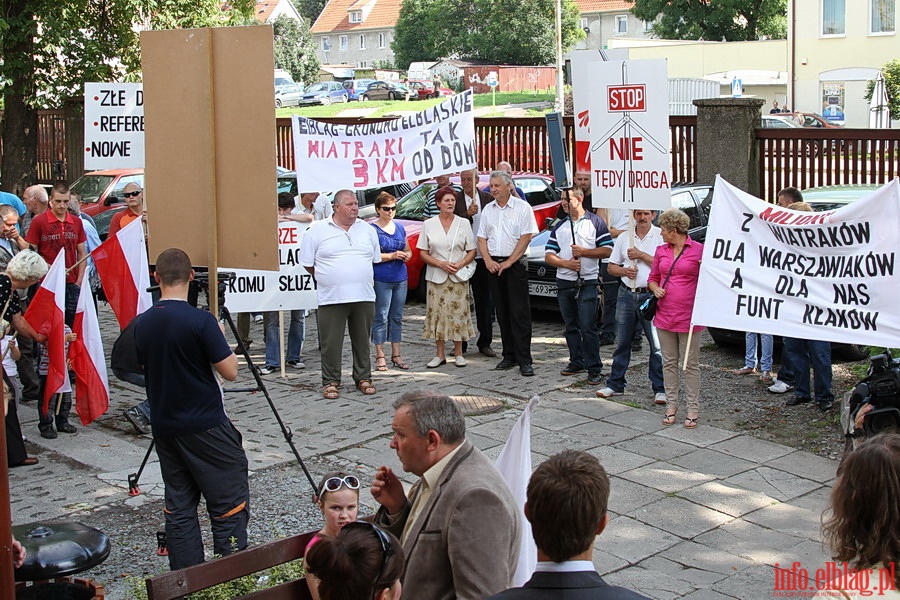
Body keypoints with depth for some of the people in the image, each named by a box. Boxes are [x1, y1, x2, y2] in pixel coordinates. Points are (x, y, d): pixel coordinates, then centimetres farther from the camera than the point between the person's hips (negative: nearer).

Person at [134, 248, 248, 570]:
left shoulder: (143, 323, 2)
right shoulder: (200, 321, -17)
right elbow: (230, 371, -14)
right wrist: (220, 337, 2)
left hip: (164, 428, 6)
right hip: (206, 427, -6)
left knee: (178, 507, 12)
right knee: (230, 506, 2)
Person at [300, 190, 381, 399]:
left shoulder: (368, 230, 11)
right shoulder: (317, 230, -1)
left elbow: (376, 259, 21)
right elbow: (308, 263, 3)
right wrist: (327, 279, 7)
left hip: (364, 297, 3)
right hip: (332, 298, -3)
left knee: (362, 341, 9)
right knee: (331, 343, 0)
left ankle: (363, 378, 19)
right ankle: (330, 382, 9)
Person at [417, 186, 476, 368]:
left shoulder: (463, 223, 5)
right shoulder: (428, 224, 4)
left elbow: (471, 251, 5)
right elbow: (423, 253, 2)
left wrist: (460, 264, -13)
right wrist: (440, 264, -13)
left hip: (458, 277, 0)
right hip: (436, 277, 0)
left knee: (458, 313, 0)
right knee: (437, 314, 0)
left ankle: (458, 353, 10)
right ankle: (439, 355, 8)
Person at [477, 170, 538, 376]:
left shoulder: (522, 207, -3)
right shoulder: (488, 210, 13)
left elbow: (526, 237, -9)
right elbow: (482, 238, 12)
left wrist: (509, 262, -13)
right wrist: (488, 261, -5)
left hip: (515, 264, -5)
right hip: (494, 265, 5)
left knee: (520, 313, -8)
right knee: (502, 313, 8)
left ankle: (524, 360, -9)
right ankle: (509, 356, 15)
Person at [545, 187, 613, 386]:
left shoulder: (595, 222, 1)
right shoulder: (560, 227, 14)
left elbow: (607, 250, -4)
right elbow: (549, 256, 8)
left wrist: (584, 252, -14)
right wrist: (566, 263, -10)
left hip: (587, 283, -5)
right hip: (564, 282, 5)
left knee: (588, 328, -9)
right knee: (571, 327, 11)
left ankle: (594, 368, -5)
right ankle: (576, 362, 22)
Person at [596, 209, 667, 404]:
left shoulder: (661, 236, -2)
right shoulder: (624, 238, 12)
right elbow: (612, 267, 14)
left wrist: (641, 255, -13)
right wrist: (624, 271, -6)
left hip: (651, 295, -4)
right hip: (627, 294, 4)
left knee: (657, 343, -4)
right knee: (622, 342, 11)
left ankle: (660, 389, 2)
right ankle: (616, 384, 19)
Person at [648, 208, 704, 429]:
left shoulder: (699, 250, -6)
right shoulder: (661, 250, 10)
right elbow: (652, 278, 18)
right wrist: (655, 289, -1)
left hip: (688, 317, -5)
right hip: (664, 315, 5)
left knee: (691, 364, 1)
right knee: (669, 363, 11)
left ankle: (693, 409, 8)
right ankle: (671, 405, 20)